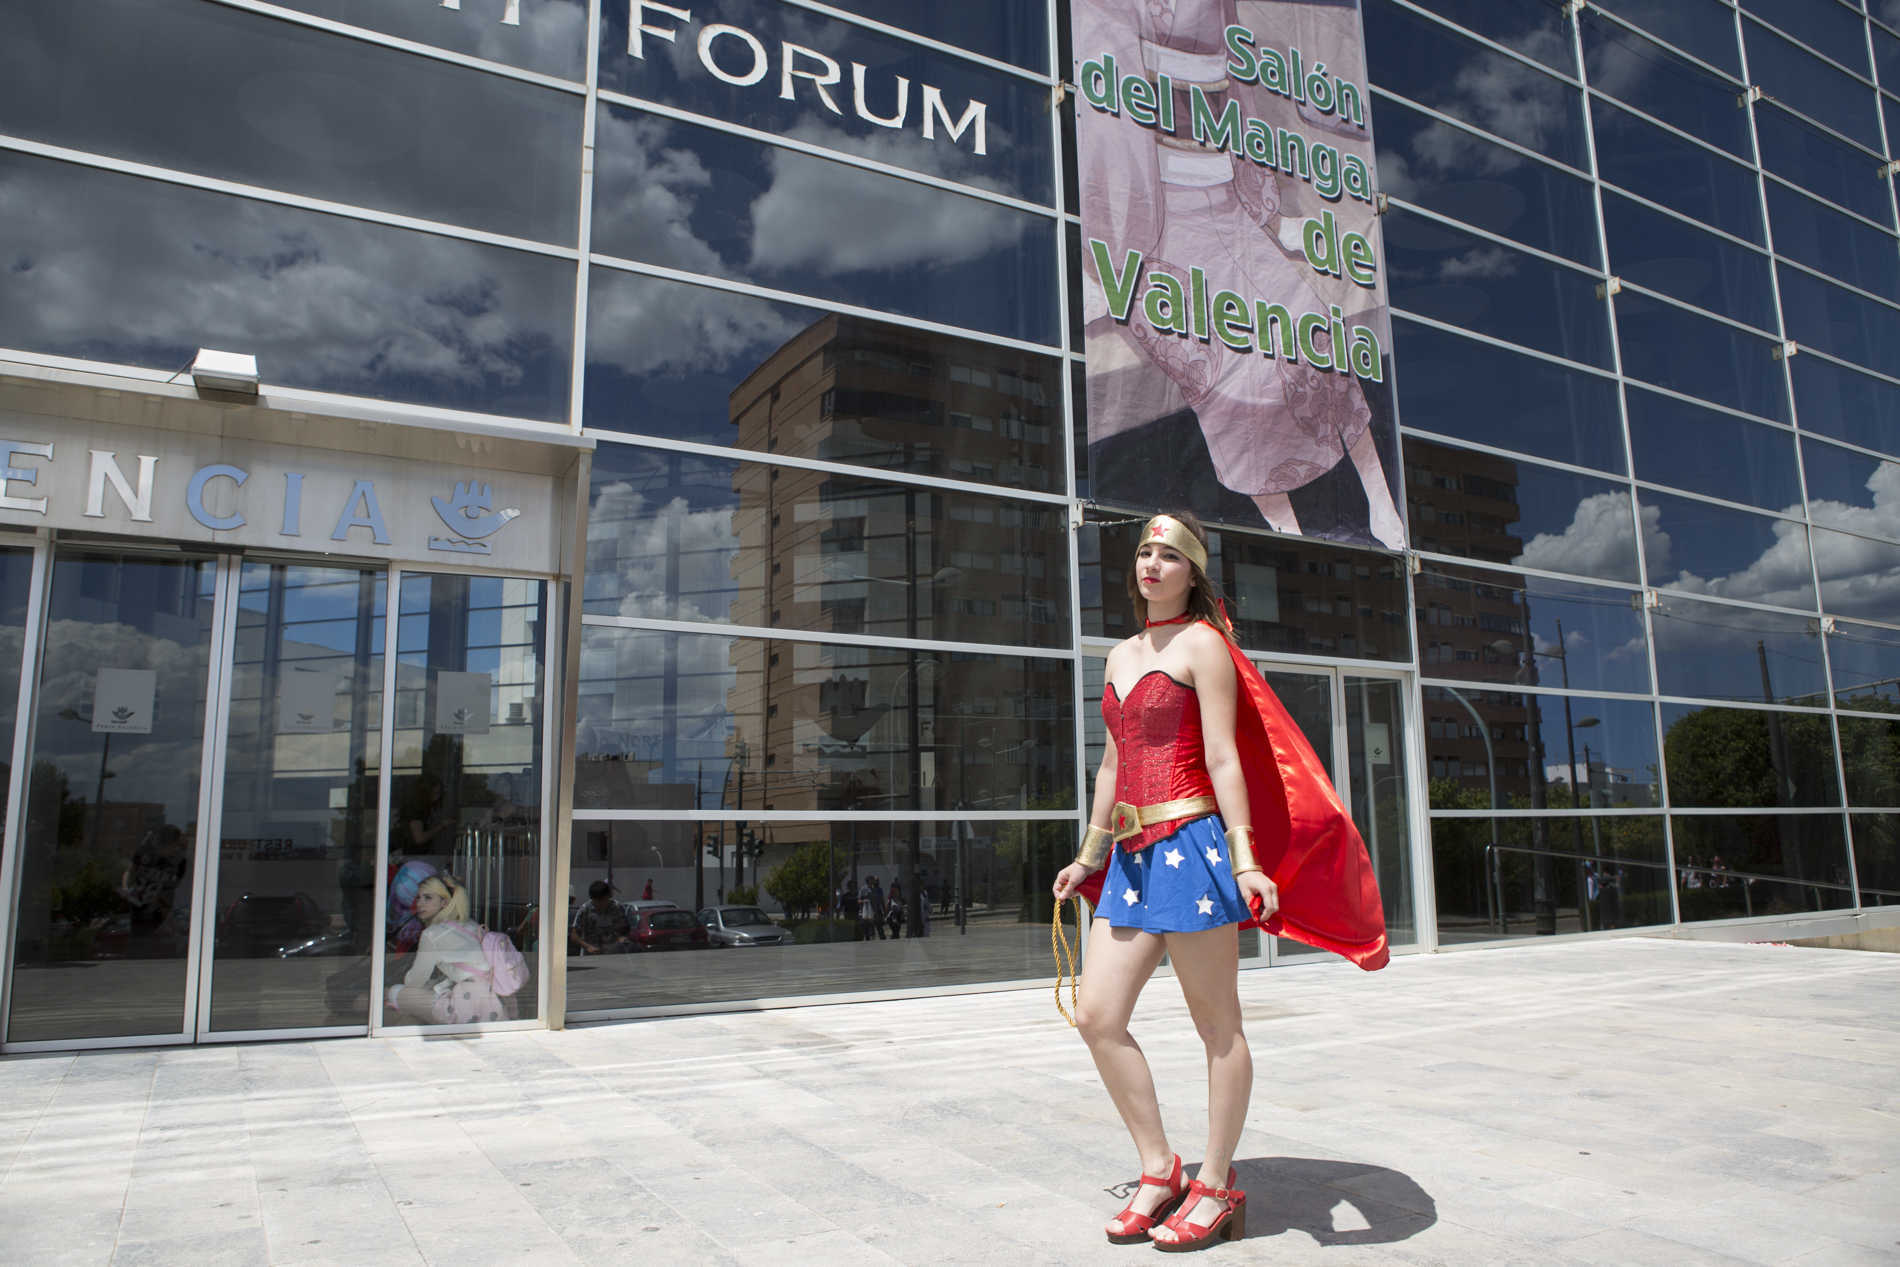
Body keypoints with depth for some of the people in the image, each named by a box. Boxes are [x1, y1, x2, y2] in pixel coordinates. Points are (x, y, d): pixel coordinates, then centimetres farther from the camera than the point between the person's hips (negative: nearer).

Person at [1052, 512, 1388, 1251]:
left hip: (1190, 844, -7)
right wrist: (1089, 855, 24)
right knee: (1097, 1017, 3)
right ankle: (1159, 1172, 18)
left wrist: (1243, 854, -18)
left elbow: (1222, 758, -10)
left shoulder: (1203, 643, -2)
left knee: (1216, 1025, 4)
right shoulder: (1122, 656, 18)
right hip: (1133, 856, 7)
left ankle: (1216, 1188, 18)